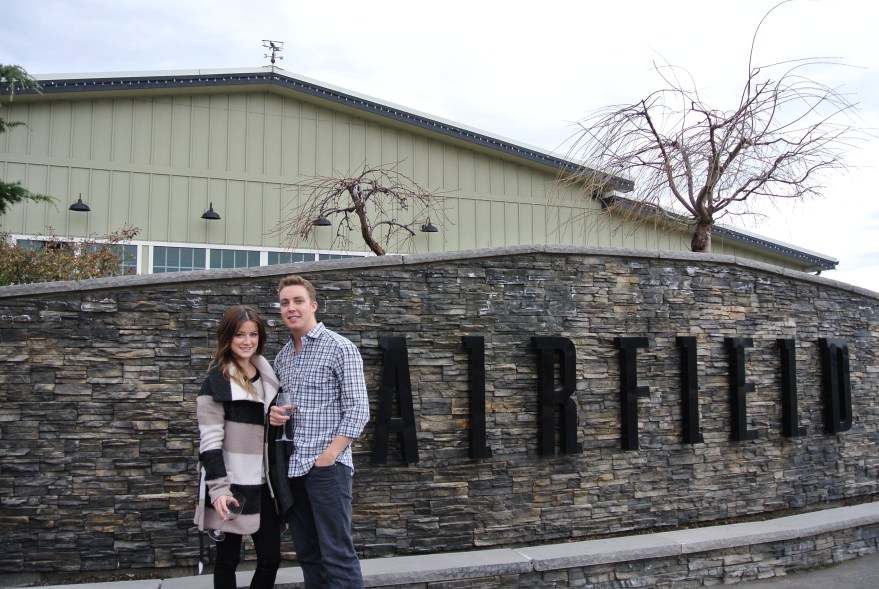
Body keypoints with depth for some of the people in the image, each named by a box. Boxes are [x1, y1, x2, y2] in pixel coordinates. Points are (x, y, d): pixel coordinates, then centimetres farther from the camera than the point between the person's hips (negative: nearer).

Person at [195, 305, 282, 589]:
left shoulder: (268, 376, 11)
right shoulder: (216, 381, -8)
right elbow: (210, 441, -14)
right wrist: (218, 488, -22)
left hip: (263, 485, 6)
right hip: (232, 486, -5)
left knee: (271, 557, 7)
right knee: (228, 560, 6)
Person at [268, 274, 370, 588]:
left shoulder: (340, 348, -5)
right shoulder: (281, 357, 15)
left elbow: (358, 410, -10)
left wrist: (329, 454, -16)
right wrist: (274, 414, 2)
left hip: (327, 466, -6)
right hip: (290, 467, 7)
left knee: (337, 555, -5)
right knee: (307, 555, 13)